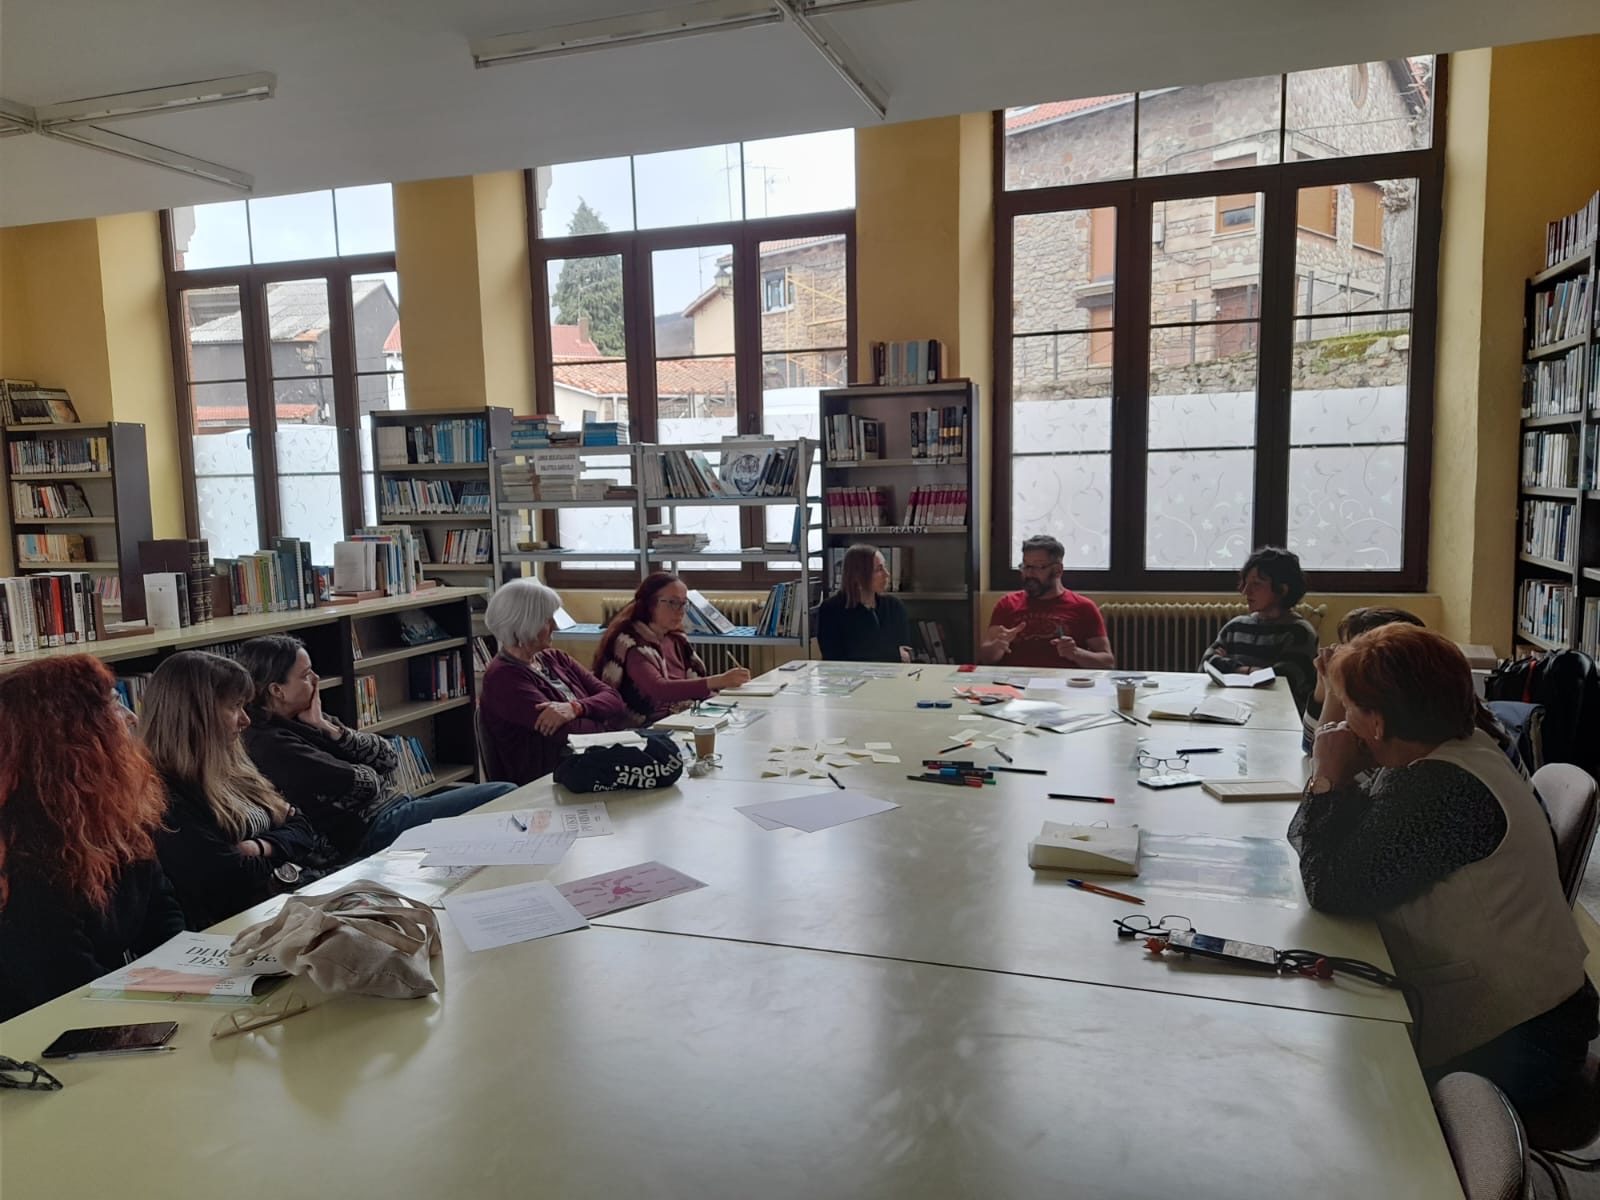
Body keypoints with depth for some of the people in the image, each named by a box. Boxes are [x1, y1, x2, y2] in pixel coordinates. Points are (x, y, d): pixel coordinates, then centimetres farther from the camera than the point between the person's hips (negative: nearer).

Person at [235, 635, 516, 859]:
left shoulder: (307, 719, 13)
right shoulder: (270, 745, -15)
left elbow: (389, 757, 6)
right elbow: (361, 783, -17)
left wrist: (332, 730, -6)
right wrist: (375, 773, 6)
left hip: (393, 804, 9)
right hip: (371, 830, -9)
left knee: (506, 793, -2)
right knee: (505, 797, -15)